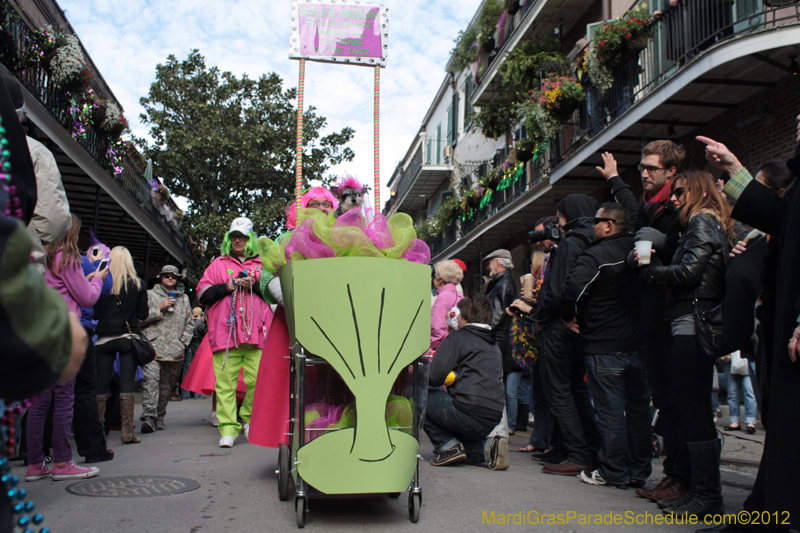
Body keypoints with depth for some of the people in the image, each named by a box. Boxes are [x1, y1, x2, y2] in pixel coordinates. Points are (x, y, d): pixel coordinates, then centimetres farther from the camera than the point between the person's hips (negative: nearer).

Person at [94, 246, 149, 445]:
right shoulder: (138, 284, -2)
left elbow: (95, 313, -1)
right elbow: (143, 314, 1)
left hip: (105, 339, 0)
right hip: (129, 338, 0)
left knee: (101, 385, 8)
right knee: (127, 384, 2)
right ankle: (127, 431, 3)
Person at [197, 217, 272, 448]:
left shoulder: (261, 264, 19)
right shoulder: (218, 264, 19)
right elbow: (203, 293, 10)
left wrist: (255, 285, -5)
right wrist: (227, 287, -3)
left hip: (256, 332, 0)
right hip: (225, 331, 0)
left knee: (258, 379, -6)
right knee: (225, 381, -6)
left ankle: (249, 418, 15)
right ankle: (228, 428, -3)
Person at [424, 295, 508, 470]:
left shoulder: (457, 338, -1)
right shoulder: (494, 344, 21)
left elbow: (434, 377, -9)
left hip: (469, 412, -8)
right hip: (494, 418, 8)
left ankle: (450, 447, -2)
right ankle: (488, 448, 3)